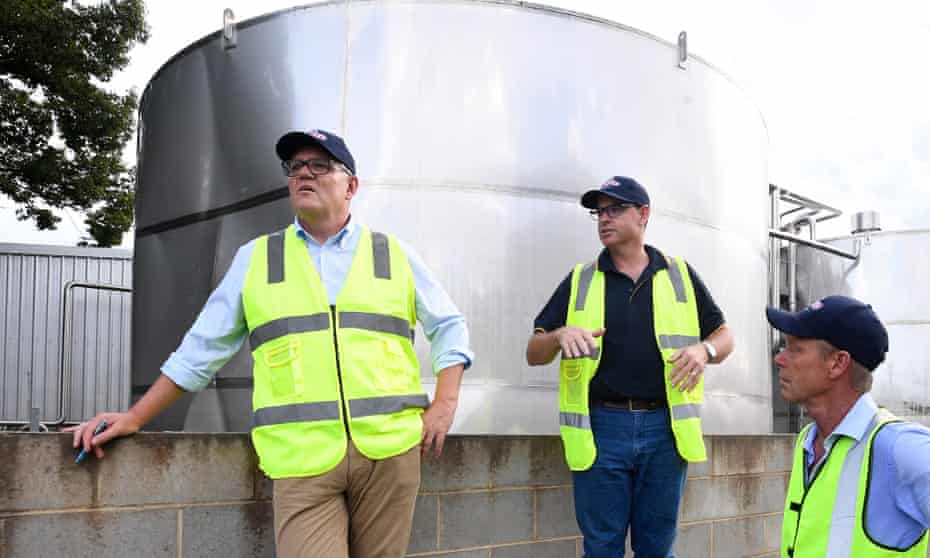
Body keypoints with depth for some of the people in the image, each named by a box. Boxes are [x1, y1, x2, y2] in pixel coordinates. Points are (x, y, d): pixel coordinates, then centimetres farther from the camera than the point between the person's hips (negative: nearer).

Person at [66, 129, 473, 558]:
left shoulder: (394, 255, 11)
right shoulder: (254, 259, 11)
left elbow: (448, 326, 18)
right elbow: (201, 350, 13)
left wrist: (444, 403, 4)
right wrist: (134, 419, 9)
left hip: (389, 448, 1)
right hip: (302, 458, -1)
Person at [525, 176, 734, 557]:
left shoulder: (679, 274, 10)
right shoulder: (579, 281, 8)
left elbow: (725, 338, 14)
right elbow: (534, 354, 7)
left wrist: (704, 349, -9)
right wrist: (560, 335, -16)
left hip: (665, 427, 1)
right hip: (602, 428, 0)